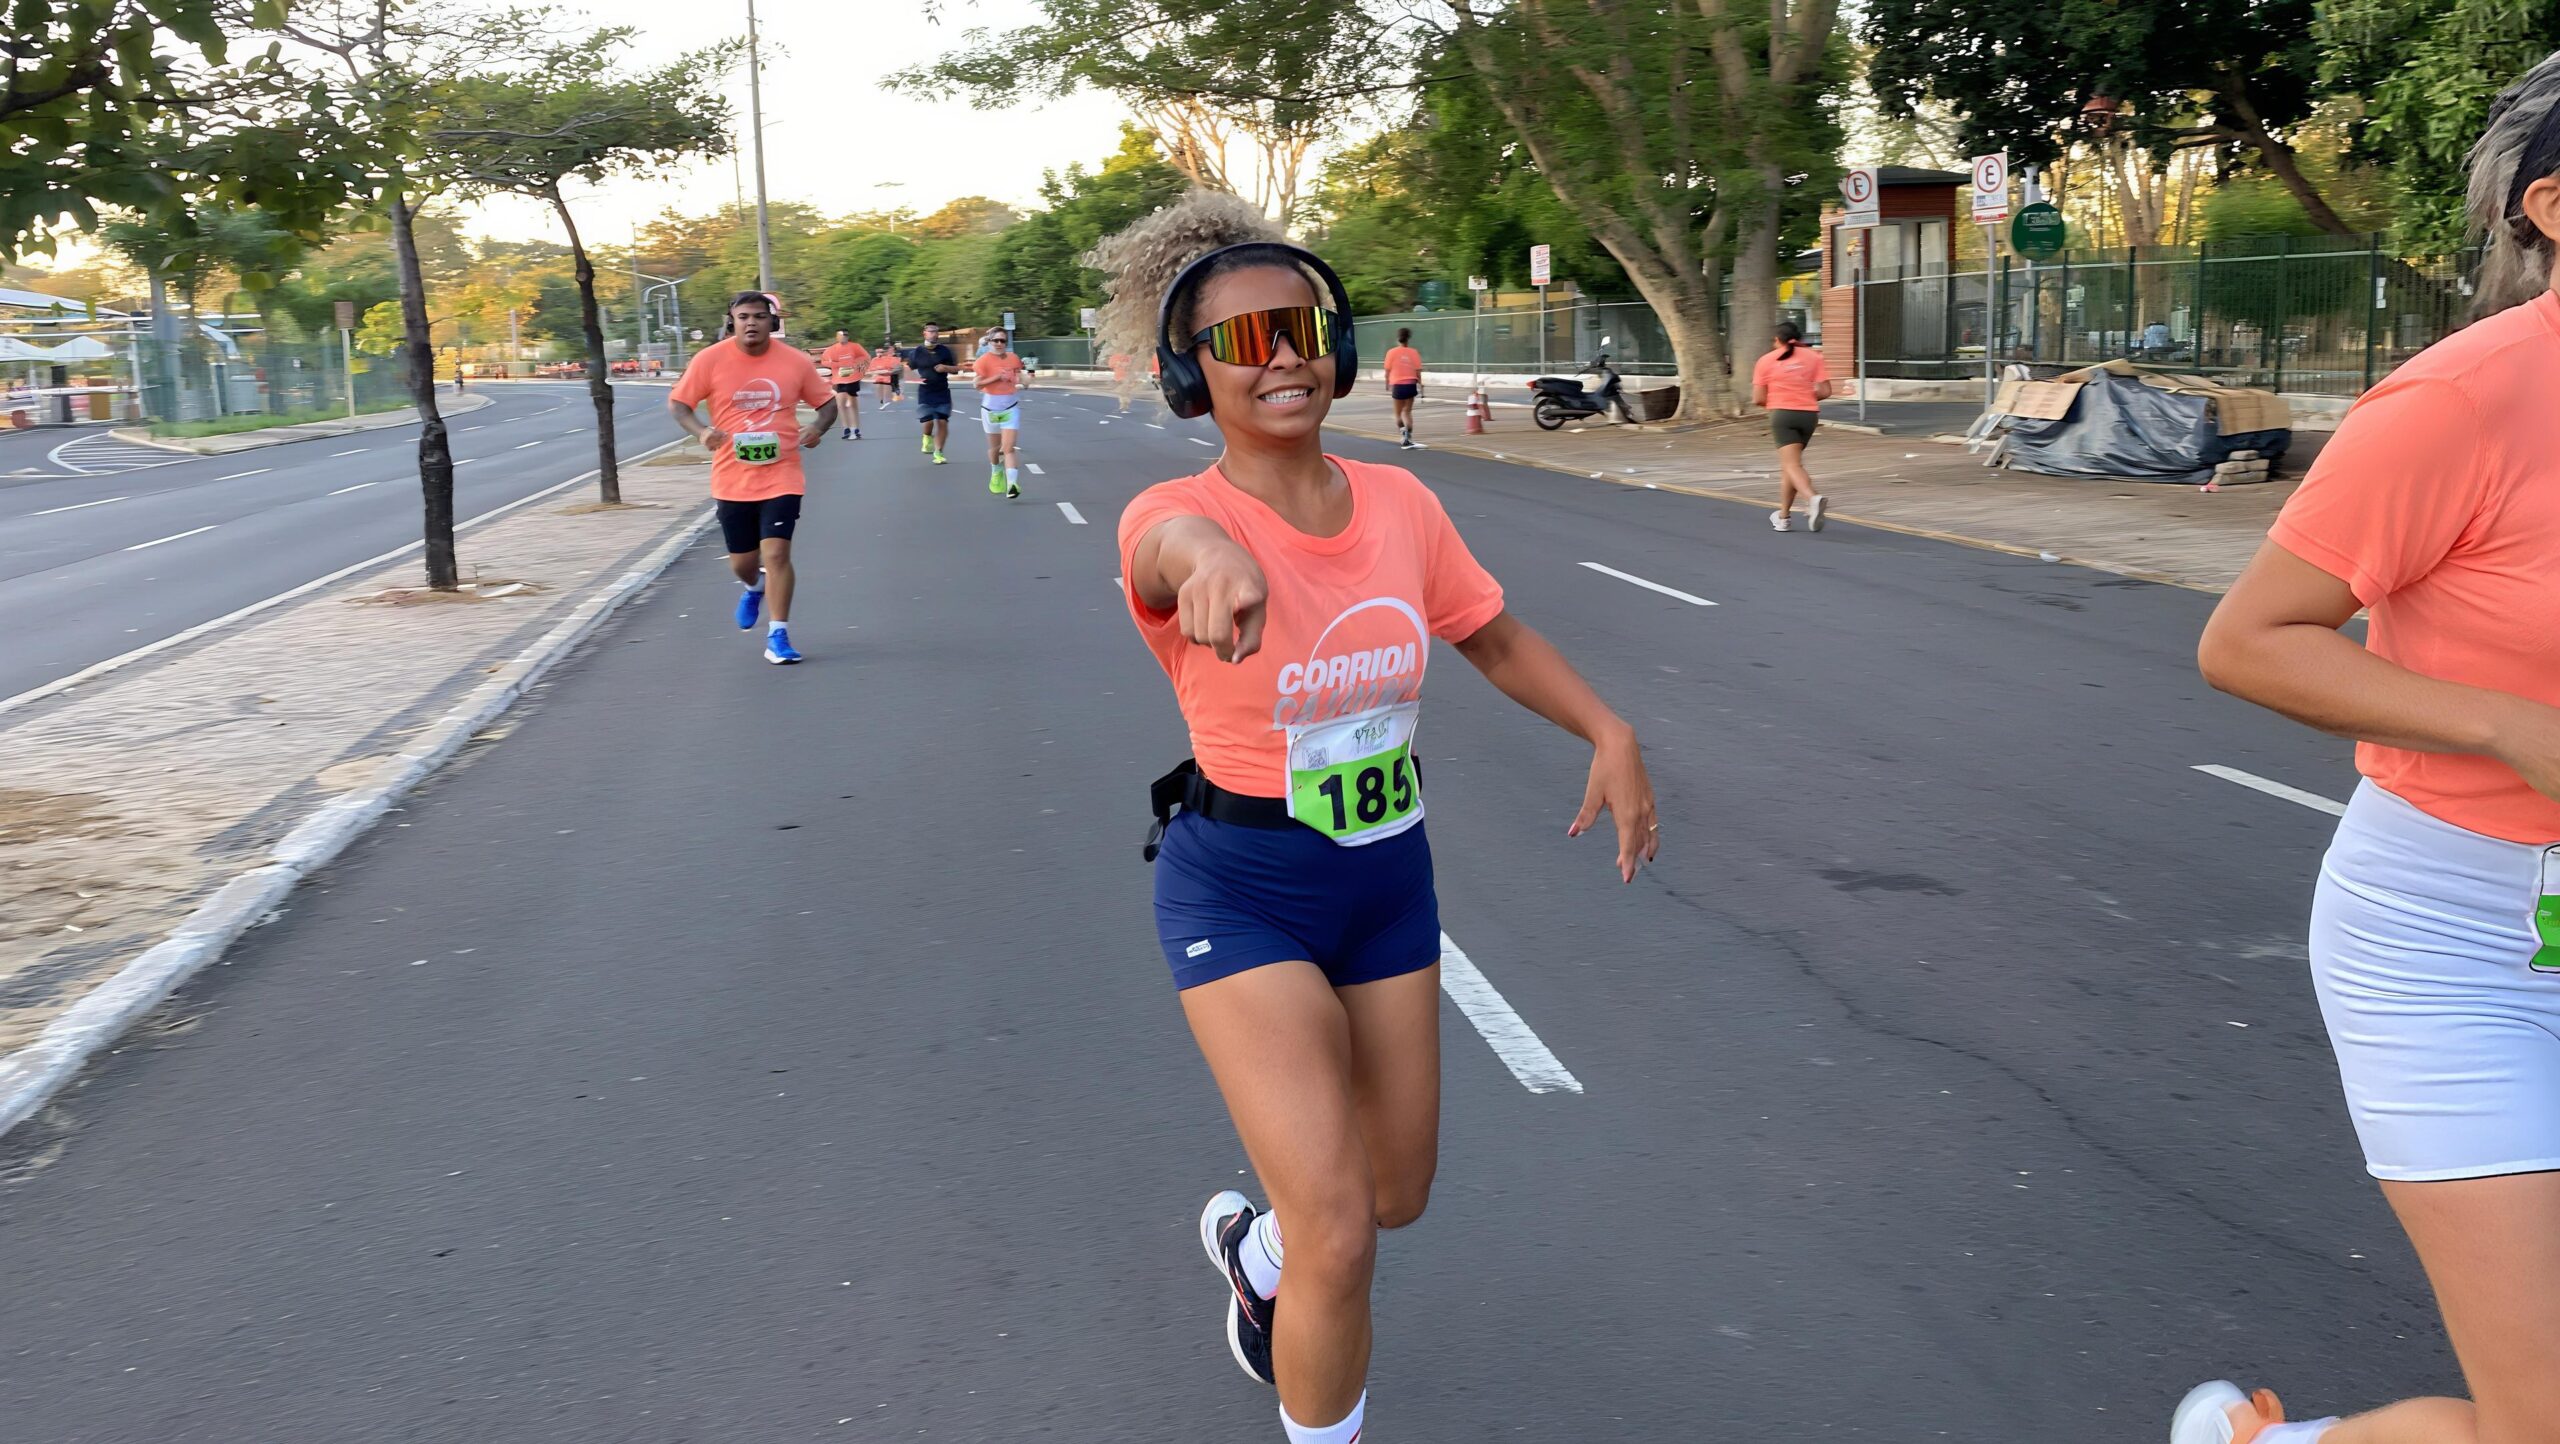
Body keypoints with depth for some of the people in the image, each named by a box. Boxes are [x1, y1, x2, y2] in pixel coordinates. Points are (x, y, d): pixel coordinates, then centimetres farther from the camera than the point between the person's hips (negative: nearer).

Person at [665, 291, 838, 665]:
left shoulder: (796, 361, -3)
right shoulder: (710, 360, -5)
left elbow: (827, 402, 8)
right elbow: (677, 403, 1)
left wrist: (818, 427, -14)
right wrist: (699, 431, -19)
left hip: (781, 476, -1)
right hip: (732, 479, 1)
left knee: (776, 553, -13)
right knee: (742, 561, 12)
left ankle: (778, 636, 0)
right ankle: (753, 588, 50)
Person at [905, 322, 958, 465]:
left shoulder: (945, 351, 2)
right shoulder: (917, 352, 0)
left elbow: (957, 368, 7)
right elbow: (909, 369, 10)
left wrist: (945, 368, -13)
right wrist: (916, 378, -10)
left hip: (942, 393, 1)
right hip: (925, 394, -1)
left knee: (943, 422, -4)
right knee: (928, 421, -11)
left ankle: (938, 453, 7)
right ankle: (928, 438, 25)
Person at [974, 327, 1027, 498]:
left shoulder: (1014, 359, 3)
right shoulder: (984, 360, -8)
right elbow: (977, 384, -14)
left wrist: (1020, 383, -4)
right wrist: (996, 377, -23)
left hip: (1011, 408, 1)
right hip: (990, 408, -1)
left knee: (1009, 448, -12)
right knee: (995, 447, 15)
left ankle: (1012, 484, -22)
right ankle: (996, 474, 44)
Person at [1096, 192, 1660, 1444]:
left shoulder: (1399, 503, -4)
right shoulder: (1174, 517, -19)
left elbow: (1495, 637, 9)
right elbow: (1173, 542, -44)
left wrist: (1609, 733, -5)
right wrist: (1210, 554, -68)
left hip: (1390, 877, 6)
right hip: (1241, 892, -5)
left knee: (1397, 1191, 20)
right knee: (1340, 1237, -13)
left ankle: (1253, 1244, 54)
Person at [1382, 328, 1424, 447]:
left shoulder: (1392, 352, -3)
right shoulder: (1414, 352, 1)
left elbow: (1387, 371, -2)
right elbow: (1418, 372, 0)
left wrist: (1387, 386, 9)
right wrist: (1420, 386, 9)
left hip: (1398, 385, -2)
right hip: (1410, 385, 2)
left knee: (1398, 413, 11)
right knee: (1407, 412, 12)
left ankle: (1403, 433, -10)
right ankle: (1408, 436, -1)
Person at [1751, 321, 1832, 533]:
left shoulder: (1766, 361, 1)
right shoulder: (1813, 357, 6)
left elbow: (1758, 399, -2)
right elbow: (1825, 391, 1)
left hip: (1782, 414, -4)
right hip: (1809, 414, 4)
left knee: (1792, 465, -10)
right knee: (1789, 464, 16)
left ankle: (1813, 498, -38)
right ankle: (1783, 517, 22)